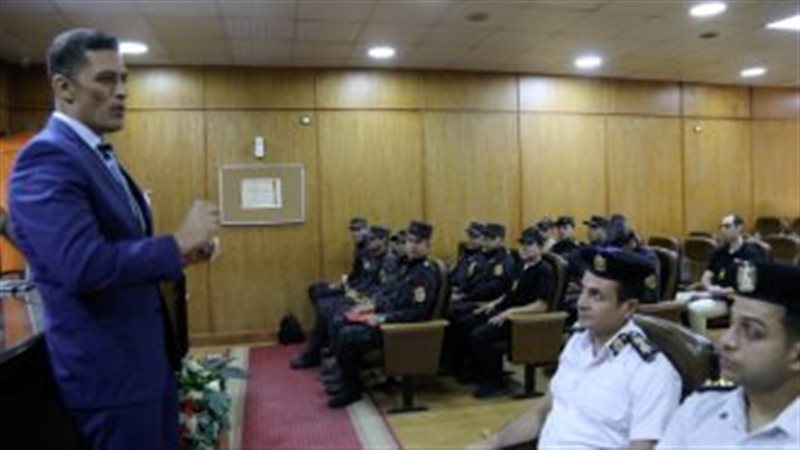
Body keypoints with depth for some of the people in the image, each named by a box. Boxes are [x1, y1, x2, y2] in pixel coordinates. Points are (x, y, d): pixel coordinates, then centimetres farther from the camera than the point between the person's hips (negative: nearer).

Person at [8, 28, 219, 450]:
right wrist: (177, 242, -21)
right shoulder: (47, 158, -19)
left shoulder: (100, 155, 12)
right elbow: (85, 266, -31)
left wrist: (180, 252, 2)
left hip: (146, 352, 9)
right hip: (109, 366, -9)